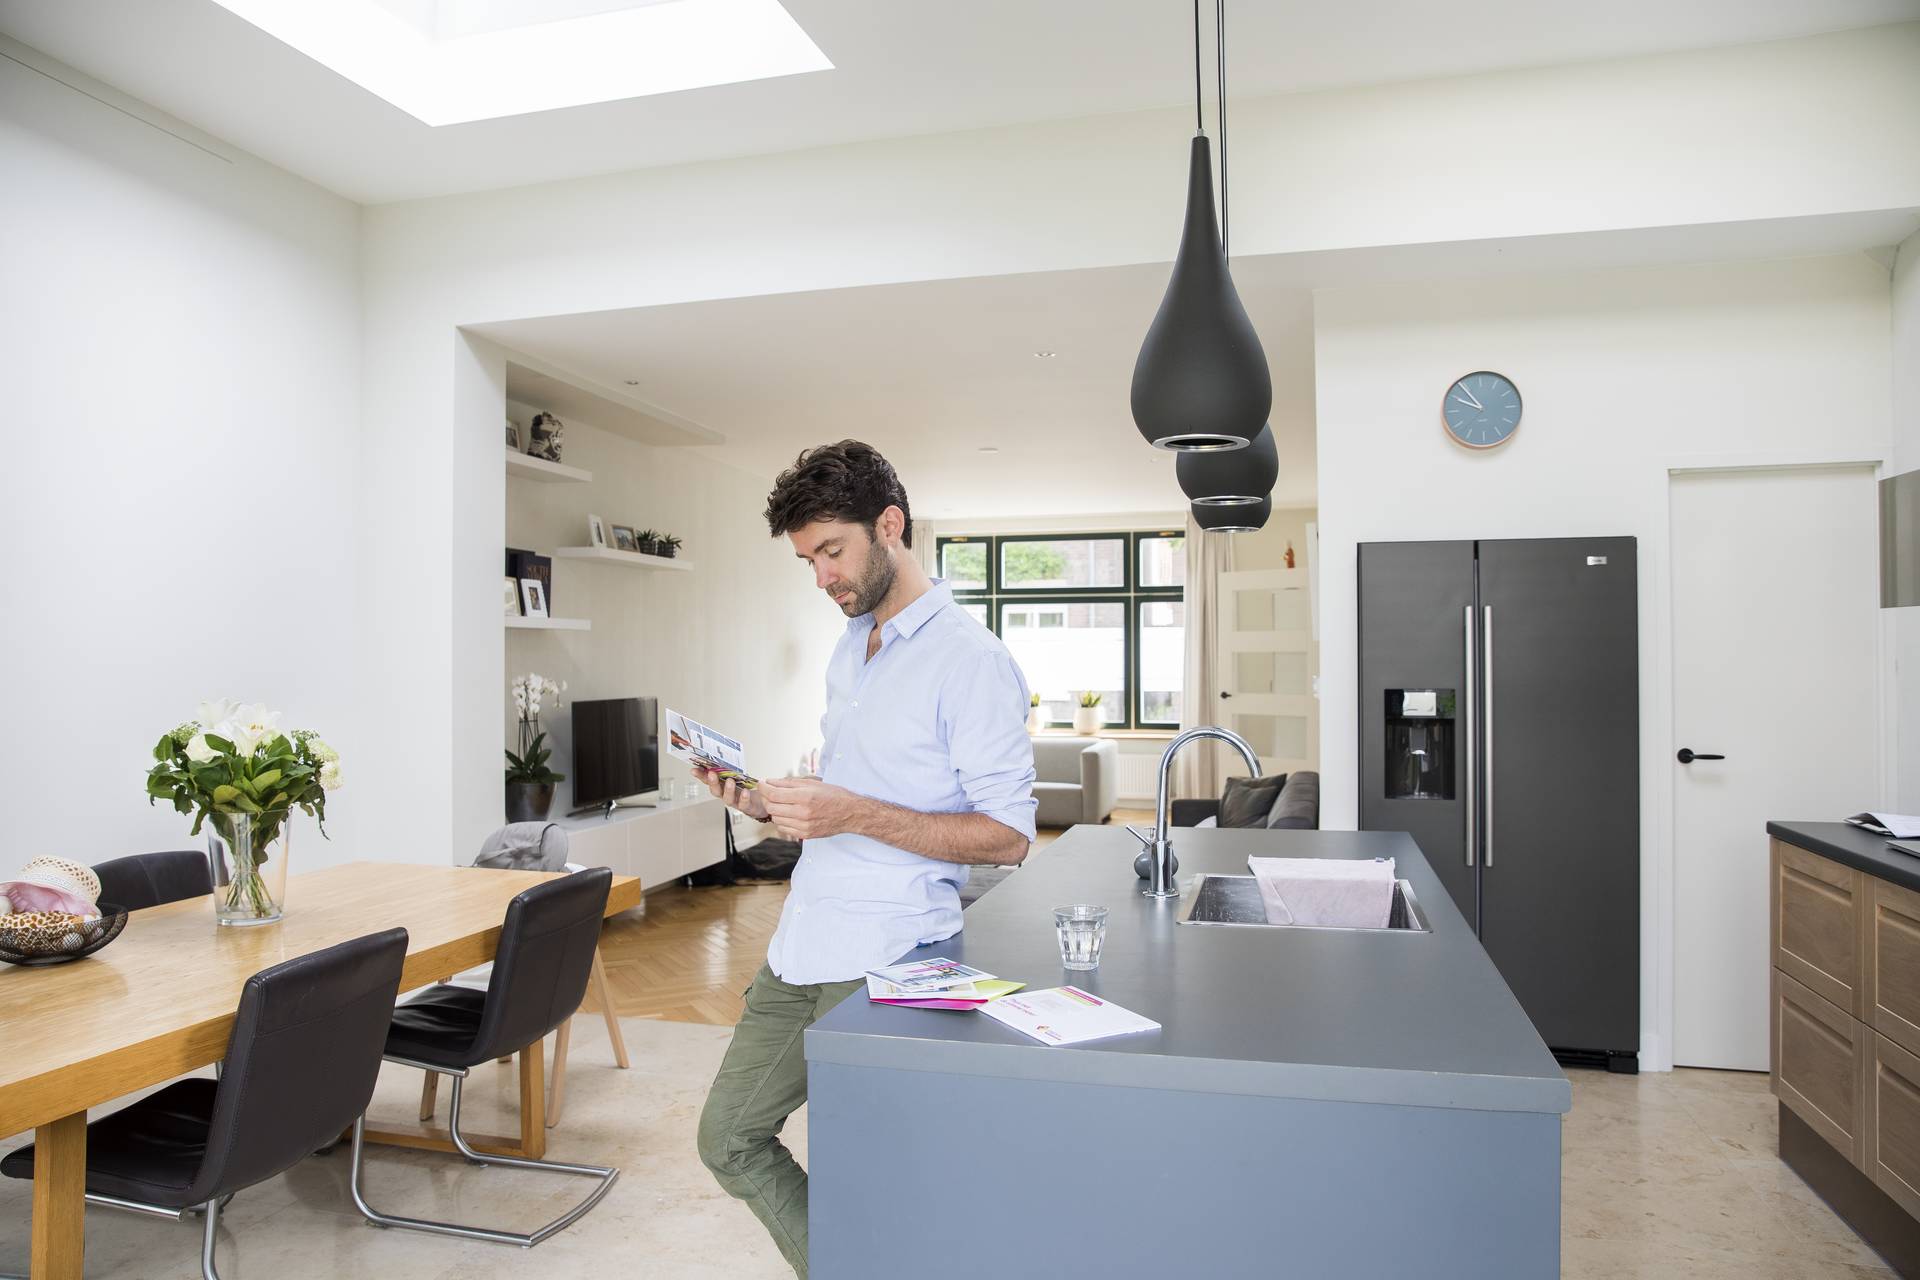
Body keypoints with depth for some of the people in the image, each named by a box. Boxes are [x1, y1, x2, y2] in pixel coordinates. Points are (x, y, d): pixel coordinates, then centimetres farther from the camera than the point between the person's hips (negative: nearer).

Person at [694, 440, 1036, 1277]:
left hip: (886, 960, -9)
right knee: (730, 1139, 15)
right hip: (801, 946, 9)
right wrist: (770, 807, 2)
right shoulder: (849, 649, 14)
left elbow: (1008, 836, -16)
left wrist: (854, 815, -23)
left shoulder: (970, 658, -13)